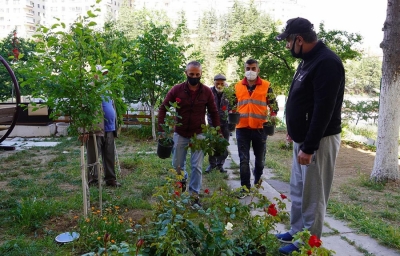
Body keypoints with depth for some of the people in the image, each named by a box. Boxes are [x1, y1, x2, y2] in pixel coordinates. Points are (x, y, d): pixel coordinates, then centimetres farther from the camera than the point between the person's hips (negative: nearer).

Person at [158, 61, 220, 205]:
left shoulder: (207, 92, -7)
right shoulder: (176, 90, -9)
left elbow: (214, 112, 3)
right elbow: (163, 108, -4)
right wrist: (161, 130, -12)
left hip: (198, 134, -1)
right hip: (180, 134, 1)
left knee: (197, 166, 0)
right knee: (177, 165, 13)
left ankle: (194, 195, 13)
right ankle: (183, 177, 45)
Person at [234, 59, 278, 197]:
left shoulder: (266, 86, -1)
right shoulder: (237, 86, 5)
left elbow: (273, 105, 3)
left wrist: (272, 117, -14)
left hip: (260, 128, 0)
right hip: (242, 128, 1)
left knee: (260, 157, 16)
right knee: (244, 159, 2)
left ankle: (258, 180, 41)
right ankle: (245, 187, 12)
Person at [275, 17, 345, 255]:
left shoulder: (327, 62, -19)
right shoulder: (309, 60, 12)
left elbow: (324, 109, -25)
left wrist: (309, 146, -25)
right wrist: (295, 132, 22)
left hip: (318, 141, -10)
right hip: (304, 138, 10)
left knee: (312, 196, 1)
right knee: (298, 191, 19)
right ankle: (296, 232, 33)